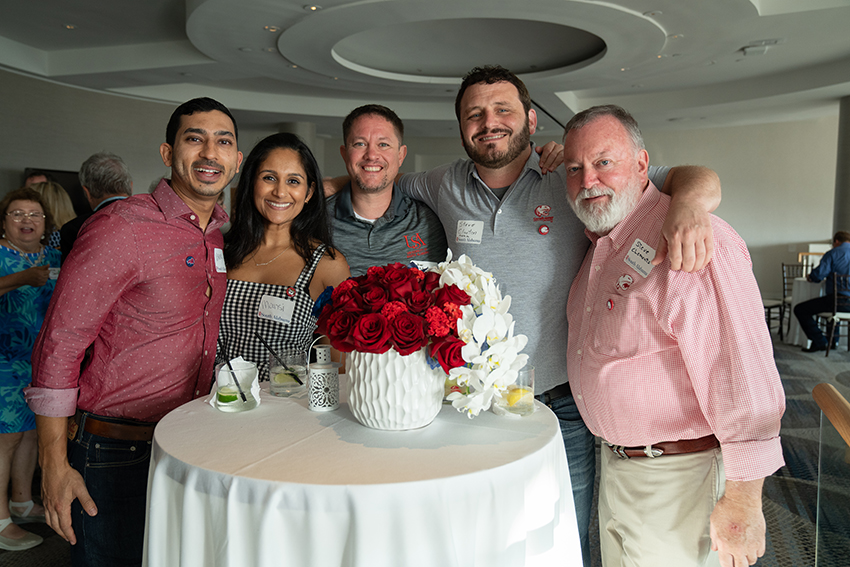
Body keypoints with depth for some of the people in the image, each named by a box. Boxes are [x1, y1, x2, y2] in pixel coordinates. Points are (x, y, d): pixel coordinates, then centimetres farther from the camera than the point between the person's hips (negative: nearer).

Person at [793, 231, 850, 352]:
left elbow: (818, 275, -12)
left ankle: (820, 342, 1)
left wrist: (810, 276, 11)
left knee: (800, 310, 2)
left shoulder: (833, 253, -5)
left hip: (837, 300, -8)